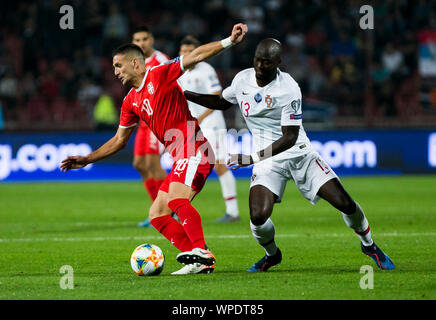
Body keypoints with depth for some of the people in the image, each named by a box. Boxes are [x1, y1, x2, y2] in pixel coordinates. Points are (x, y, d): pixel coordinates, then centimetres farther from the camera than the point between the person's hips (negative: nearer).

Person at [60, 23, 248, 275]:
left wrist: (229, 42, -25)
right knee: (157, 215, 3)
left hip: (195, 150, -9)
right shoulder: (131, 102, 17)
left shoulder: (160, 75, -5)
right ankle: (200, 261, -6)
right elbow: (119, 140, 26)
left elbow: (195, 56, -13)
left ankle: (202, 253, -31)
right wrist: (86, 160, 24)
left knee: (176, 199, -29)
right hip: (181, 159, 9)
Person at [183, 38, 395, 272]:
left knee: (344, 203, -10)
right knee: (258, 218, -20)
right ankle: (272, 255, 14)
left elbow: (289, 137, -22)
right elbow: (222, 103, 19)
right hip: (267, 161, 3)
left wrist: (252, 158, -29)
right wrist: (185, 95, 9)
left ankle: (368, 245, 21)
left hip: (299, 153, -3)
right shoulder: (242, 79, -3)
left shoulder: (288, 90, -20)